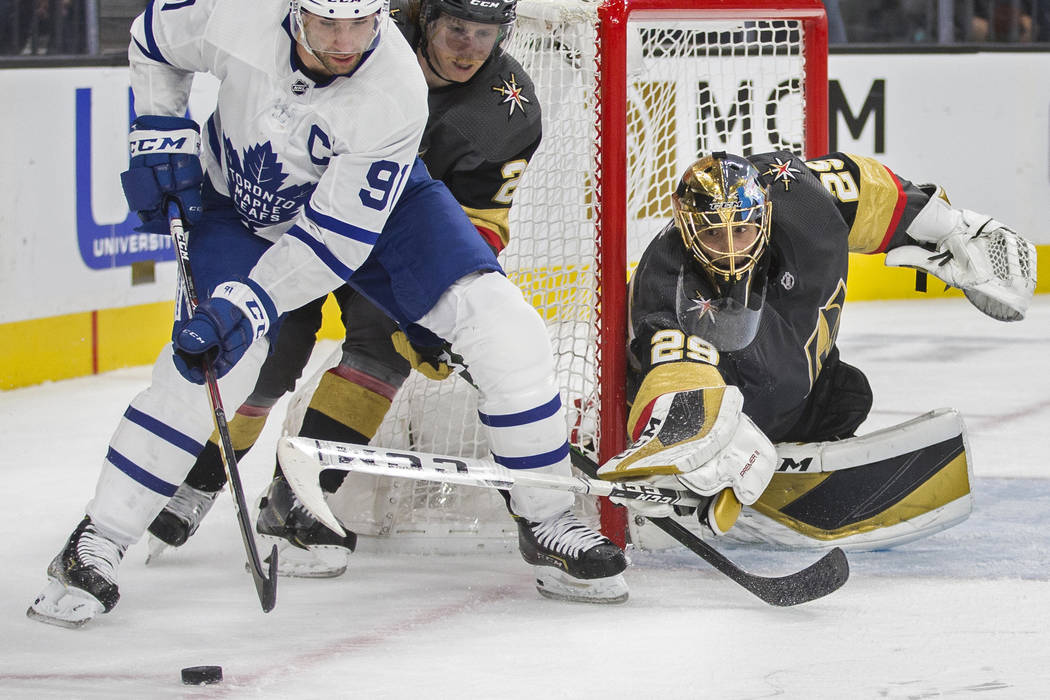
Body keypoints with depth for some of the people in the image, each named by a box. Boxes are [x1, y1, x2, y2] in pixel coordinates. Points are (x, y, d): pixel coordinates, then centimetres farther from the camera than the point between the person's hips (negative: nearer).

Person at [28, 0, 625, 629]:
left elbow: (337, 239, -32)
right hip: (242, 202, 0)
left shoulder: (398, 92, -35)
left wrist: (251, 302, -39)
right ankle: (95, 547, -10)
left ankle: (549, 527, -2)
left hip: (370, 201, 0)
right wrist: (162, 137, -14)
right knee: (212, 360, -22)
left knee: (505, 328, -16)